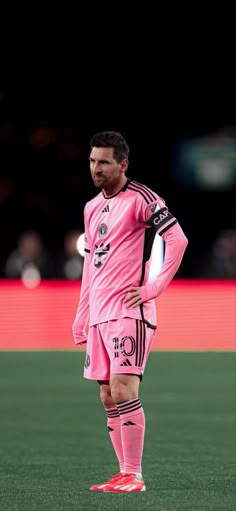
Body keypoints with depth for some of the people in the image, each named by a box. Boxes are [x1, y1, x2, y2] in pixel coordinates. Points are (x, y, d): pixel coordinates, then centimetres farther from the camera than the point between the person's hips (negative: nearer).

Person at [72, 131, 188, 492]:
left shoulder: (140, 198, -6)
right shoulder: (92, 208, 18)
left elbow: (178, 239, -14)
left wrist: (155, 287, -16)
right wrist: (81, 317, 22)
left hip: (129, 312, -8)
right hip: (99, 315, 8)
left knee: (122, 389, -15)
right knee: (108, 397, 6)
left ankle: (133, 476, -12)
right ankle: (125, 475, 10)